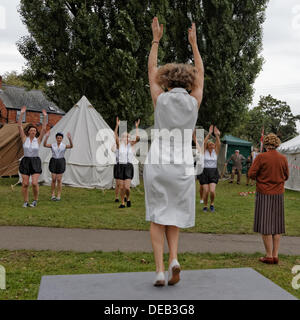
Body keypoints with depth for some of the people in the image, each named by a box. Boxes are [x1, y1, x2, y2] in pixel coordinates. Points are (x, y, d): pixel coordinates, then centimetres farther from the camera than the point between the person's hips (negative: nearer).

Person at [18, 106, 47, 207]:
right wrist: (22, 113, -13)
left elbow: (44, 128, -8)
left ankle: (35, 200, 10)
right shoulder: (24, 139, 1)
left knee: (34, 183, -10)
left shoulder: (38, 140, 0)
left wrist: (45, 116, -14)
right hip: (25, 162, 1)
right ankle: (26, 201, 14)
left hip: (36, 162, -1)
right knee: (25, 184, 0)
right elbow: (19, 126, -6)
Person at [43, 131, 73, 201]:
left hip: (61, 162, -1)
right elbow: (45, 145, -15)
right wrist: (47, 137, -29)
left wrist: (69, 138, -37)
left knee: (59, 180, -1)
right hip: (53, 162, 1)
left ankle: (59, 196, 6)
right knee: (53, 179, -2)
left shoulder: (64, 146, -1)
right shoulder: (52, 145, 2)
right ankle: (53, 195, 11)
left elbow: (71, 146, -22)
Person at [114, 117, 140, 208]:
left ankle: (128, 199, 18)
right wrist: (117, 125, -22)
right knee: (121, 187, 4)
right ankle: (122, 203, 20)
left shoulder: (131, 144, 4)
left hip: (129, 167, -1)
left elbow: (137, 139, -13)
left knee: (127, 187, -11)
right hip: (121, 167, 1)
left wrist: (136, 127, -15)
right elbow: (115, 136, -13)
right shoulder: (119, 144, 3)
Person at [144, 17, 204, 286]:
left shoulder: (160, 99, -2)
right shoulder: (194, 102, 1)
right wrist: (194, 43, 27)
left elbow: (151, 70, 15)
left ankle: (160, 271, -3)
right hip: (182, 167, 1)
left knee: (157, 218, 7)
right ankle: (173, 259, -3)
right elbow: (200, 74, 18)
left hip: (156, 165, -1)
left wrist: (156, 39, 23)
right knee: (175, 216, 18)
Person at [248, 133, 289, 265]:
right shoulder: (283, 158, 1)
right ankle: (275, 255, 13)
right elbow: (286, 176, 10)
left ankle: (269, 256, 5)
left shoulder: (261, 157, -12)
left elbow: (251, 173, -12)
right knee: (277, 225, 11)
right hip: (278, 194, 4)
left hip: (264, 194, -4)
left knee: (265, 225, 3)